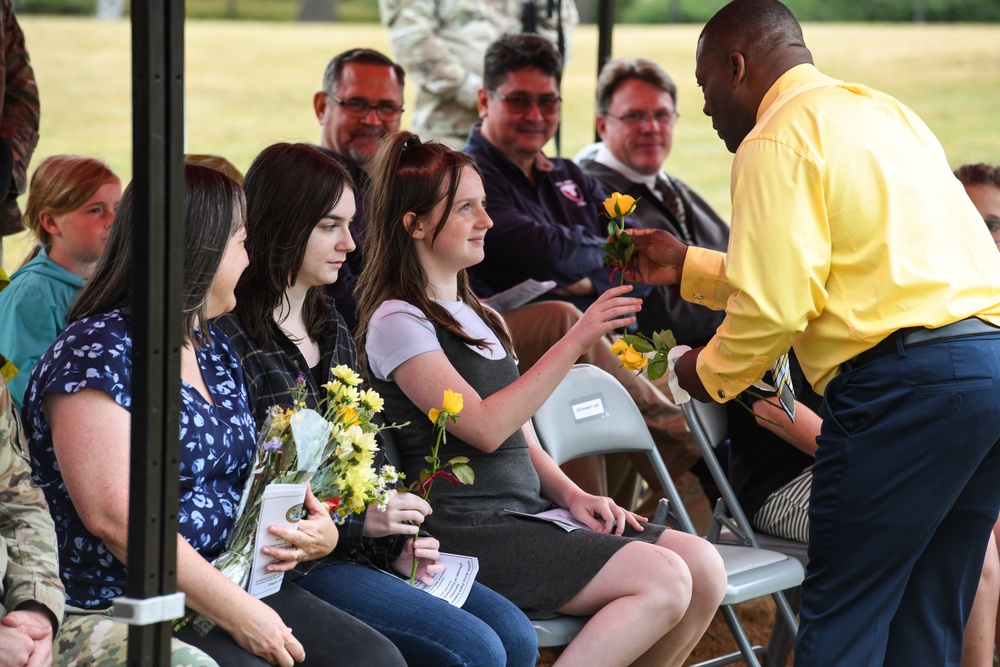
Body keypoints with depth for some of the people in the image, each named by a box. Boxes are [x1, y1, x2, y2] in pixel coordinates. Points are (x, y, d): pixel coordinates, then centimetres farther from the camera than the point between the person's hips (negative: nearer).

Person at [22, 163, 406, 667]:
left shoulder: (215, 349, 16)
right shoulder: (98, 351, -11)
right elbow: (114, 516, -20)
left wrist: (319, 534, 1)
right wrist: (234, 610, -21)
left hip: (234, 585, 8)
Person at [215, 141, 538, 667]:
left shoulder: (331, 328, 18)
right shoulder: (228, 339, -12)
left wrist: (399, 543, 2)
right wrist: (359, 521, -17)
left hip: (364, 546, 9)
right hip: (291, 563, -9)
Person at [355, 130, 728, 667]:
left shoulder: (476, 317, 21)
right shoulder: (397, 321, -7)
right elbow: (484, 428, -19)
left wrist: (571, 494, 2)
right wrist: (574, 342, -22)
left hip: (528, 512, 9)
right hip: (467, 533, -9)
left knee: (703, 567, -8)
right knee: (662, 579, -22)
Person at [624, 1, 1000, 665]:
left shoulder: (776, 142, -3)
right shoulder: (884, 113, 26)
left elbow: (774, 305, -12)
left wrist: (712, 371, 7)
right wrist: (690, 267, 38)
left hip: (903, 379, -9)